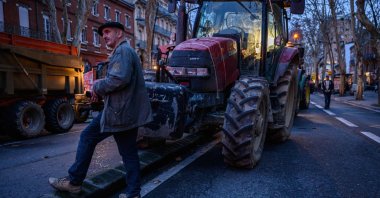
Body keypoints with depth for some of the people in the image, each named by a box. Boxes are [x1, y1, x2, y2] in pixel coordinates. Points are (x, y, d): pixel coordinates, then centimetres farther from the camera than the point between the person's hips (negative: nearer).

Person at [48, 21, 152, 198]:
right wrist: (101, 88, 12)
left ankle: (74, 182, 18)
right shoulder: (128, 51, 24)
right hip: (129, 111, 10)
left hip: (117, 111, -10)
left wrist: (97, 86, -9)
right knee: (129, 152, 11)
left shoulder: (122, 51, -9)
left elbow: (119, 79, -27)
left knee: (87, 138, 5)